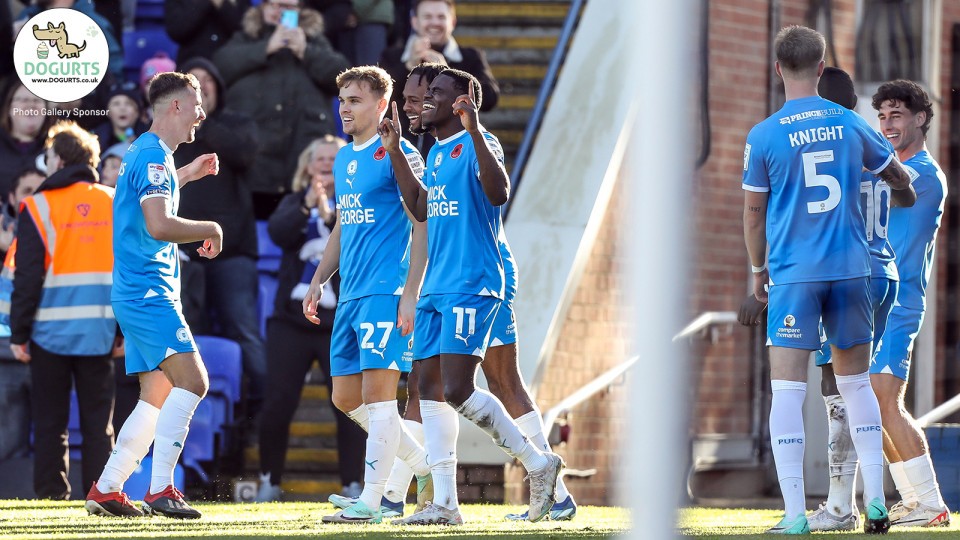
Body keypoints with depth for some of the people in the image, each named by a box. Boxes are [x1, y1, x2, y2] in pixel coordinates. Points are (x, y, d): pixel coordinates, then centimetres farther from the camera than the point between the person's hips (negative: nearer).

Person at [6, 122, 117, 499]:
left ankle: (51, 491, 2)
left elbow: (27, 277, -7)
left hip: (52, 328, -2)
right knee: (98, 418, 7)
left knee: (50, 419, 5)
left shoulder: (39, 207, -6)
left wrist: (18, 334, -2)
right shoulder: (114, 204, 5)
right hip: (99, 329, 3)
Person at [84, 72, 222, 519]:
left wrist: (186, 174, 39)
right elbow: (159, 225, -25)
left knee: (157, 398, 11)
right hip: (148, 293, -11)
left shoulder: (144, 152, 19)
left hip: (136, 294, 11)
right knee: (192, 381, -19)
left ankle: (105, 490, 12)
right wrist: (210, 230, -12)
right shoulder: (153, 155, -14)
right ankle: (160, 489, -24)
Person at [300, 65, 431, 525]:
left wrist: (411, 293, -18)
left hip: (387, 293, -9)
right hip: (350, 296, 9)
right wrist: (318, 280, 18)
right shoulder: (343, 159, 17)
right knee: (346, 397, 9)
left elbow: (422, 226, -12)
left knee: (377, 392, -12)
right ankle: (424, 465, 23)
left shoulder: (397, 155, -8)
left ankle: (370, 502, -11)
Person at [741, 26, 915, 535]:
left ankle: (795, 513, -8)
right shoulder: (850, 125, 4)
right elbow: (896, 175, 22)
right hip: (851, 268, 3)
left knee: (787, 390, -2)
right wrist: (909, 196, 46)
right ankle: (876, 503, 12)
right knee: (856, 384, 15)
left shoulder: (763, 136, -5)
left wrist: (758, 270, 19)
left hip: (793, 274, -3)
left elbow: (753, 212, 3)